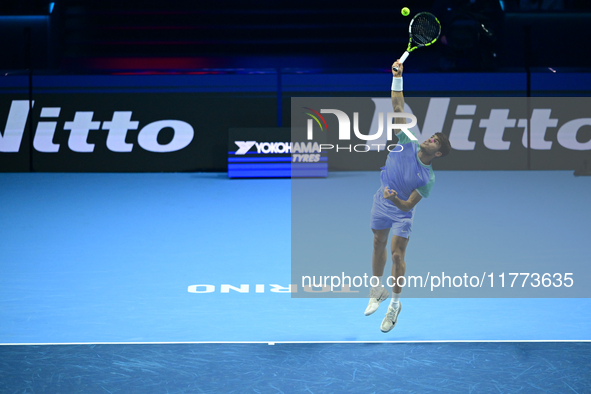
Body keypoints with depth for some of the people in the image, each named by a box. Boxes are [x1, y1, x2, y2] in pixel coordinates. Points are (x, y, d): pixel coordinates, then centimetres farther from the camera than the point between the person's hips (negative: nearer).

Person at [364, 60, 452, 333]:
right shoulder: (408, 144, -14)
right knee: (378, 245, 16)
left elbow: (408, 205, -23)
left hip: (401, 211, -4)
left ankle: (395, 303, 4)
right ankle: (378, 290, 35)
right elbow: (398, 108, -16)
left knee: (397, 252, -10)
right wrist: (397, 79, -24)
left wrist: (396, 199, -44)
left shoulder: (428, 178, -22)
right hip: (381, 204, 4)